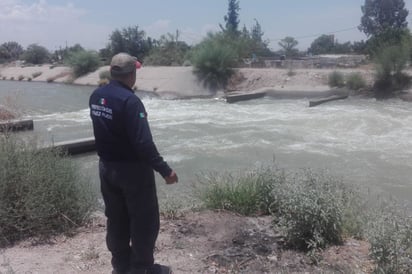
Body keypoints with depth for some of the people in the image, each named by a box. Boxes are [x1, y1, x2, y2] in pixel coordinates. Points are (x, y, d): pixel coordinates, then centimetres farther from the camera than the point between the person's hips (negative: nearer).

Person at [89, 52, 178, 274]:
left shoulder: (95, 97, 1)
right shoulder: (129, 101, -24)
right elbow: (143, 143, -26)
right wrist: (164, 170, -22)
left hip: (106, 167, 8)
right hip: (133, 169, -8)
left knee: (116, 219, 18)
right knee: (145, 221, 8)